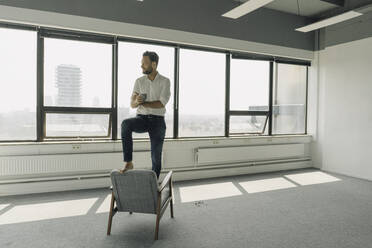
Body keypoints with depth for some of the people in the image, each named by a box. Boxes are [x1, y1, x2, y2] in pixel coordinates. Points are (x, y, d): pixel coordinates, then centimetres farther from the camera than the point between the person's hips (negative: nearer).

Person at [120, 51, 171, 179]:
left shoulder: (165, 81, -1)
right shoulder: (139, 81, 7)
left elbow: (161, 103, -13)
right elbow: (132, 104, -1)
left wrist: (143, 103, -16)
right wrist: (137, 101, -24)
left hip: (157, 120, -1)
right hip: (141, 118, 2)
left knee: (156, 156, -1)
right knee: (126, 123, -32)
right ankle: (128, 162, -26)